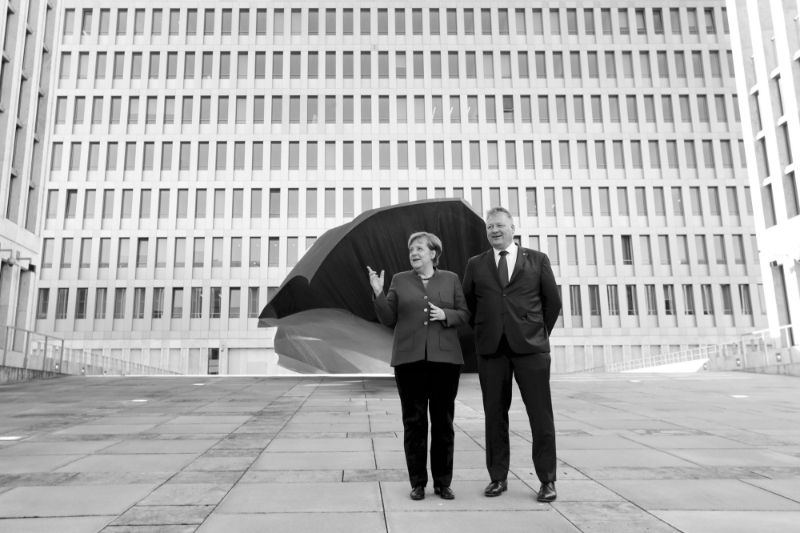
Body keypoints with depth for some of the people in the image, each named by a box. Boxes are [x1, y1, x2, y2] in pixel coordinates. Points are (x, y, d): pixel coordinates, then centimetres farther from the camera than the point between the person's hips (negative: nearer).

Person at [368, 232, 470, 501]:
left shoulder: (451, 279, 10)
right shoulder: (400, 280, 10)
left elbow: (465, 314, 9)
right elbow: (388, 319, 6)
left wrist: (446, 315, -10)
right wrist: (379, 294, -8)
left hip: (444, 358, 0)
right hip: (409, 358, 0)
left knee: (443, 421, 5)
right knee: (414, 421, 4)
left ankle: (443, 482, 17)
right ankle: (417, 483, 15)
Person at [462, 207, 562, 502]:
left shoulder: (537, 260, 7)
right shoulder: (475, 265, 10)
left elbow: (552, 301, 9)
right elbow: (468, 304, 15)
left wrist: (540, 334, 9)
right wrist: (482, 332, 10)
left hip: (530, 346, -1)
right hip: (491, 348, 2)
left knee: (540, 413, 1)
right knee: (494, 414, 7)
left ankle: (547, 480, 14)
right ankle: (498, 477, 18)